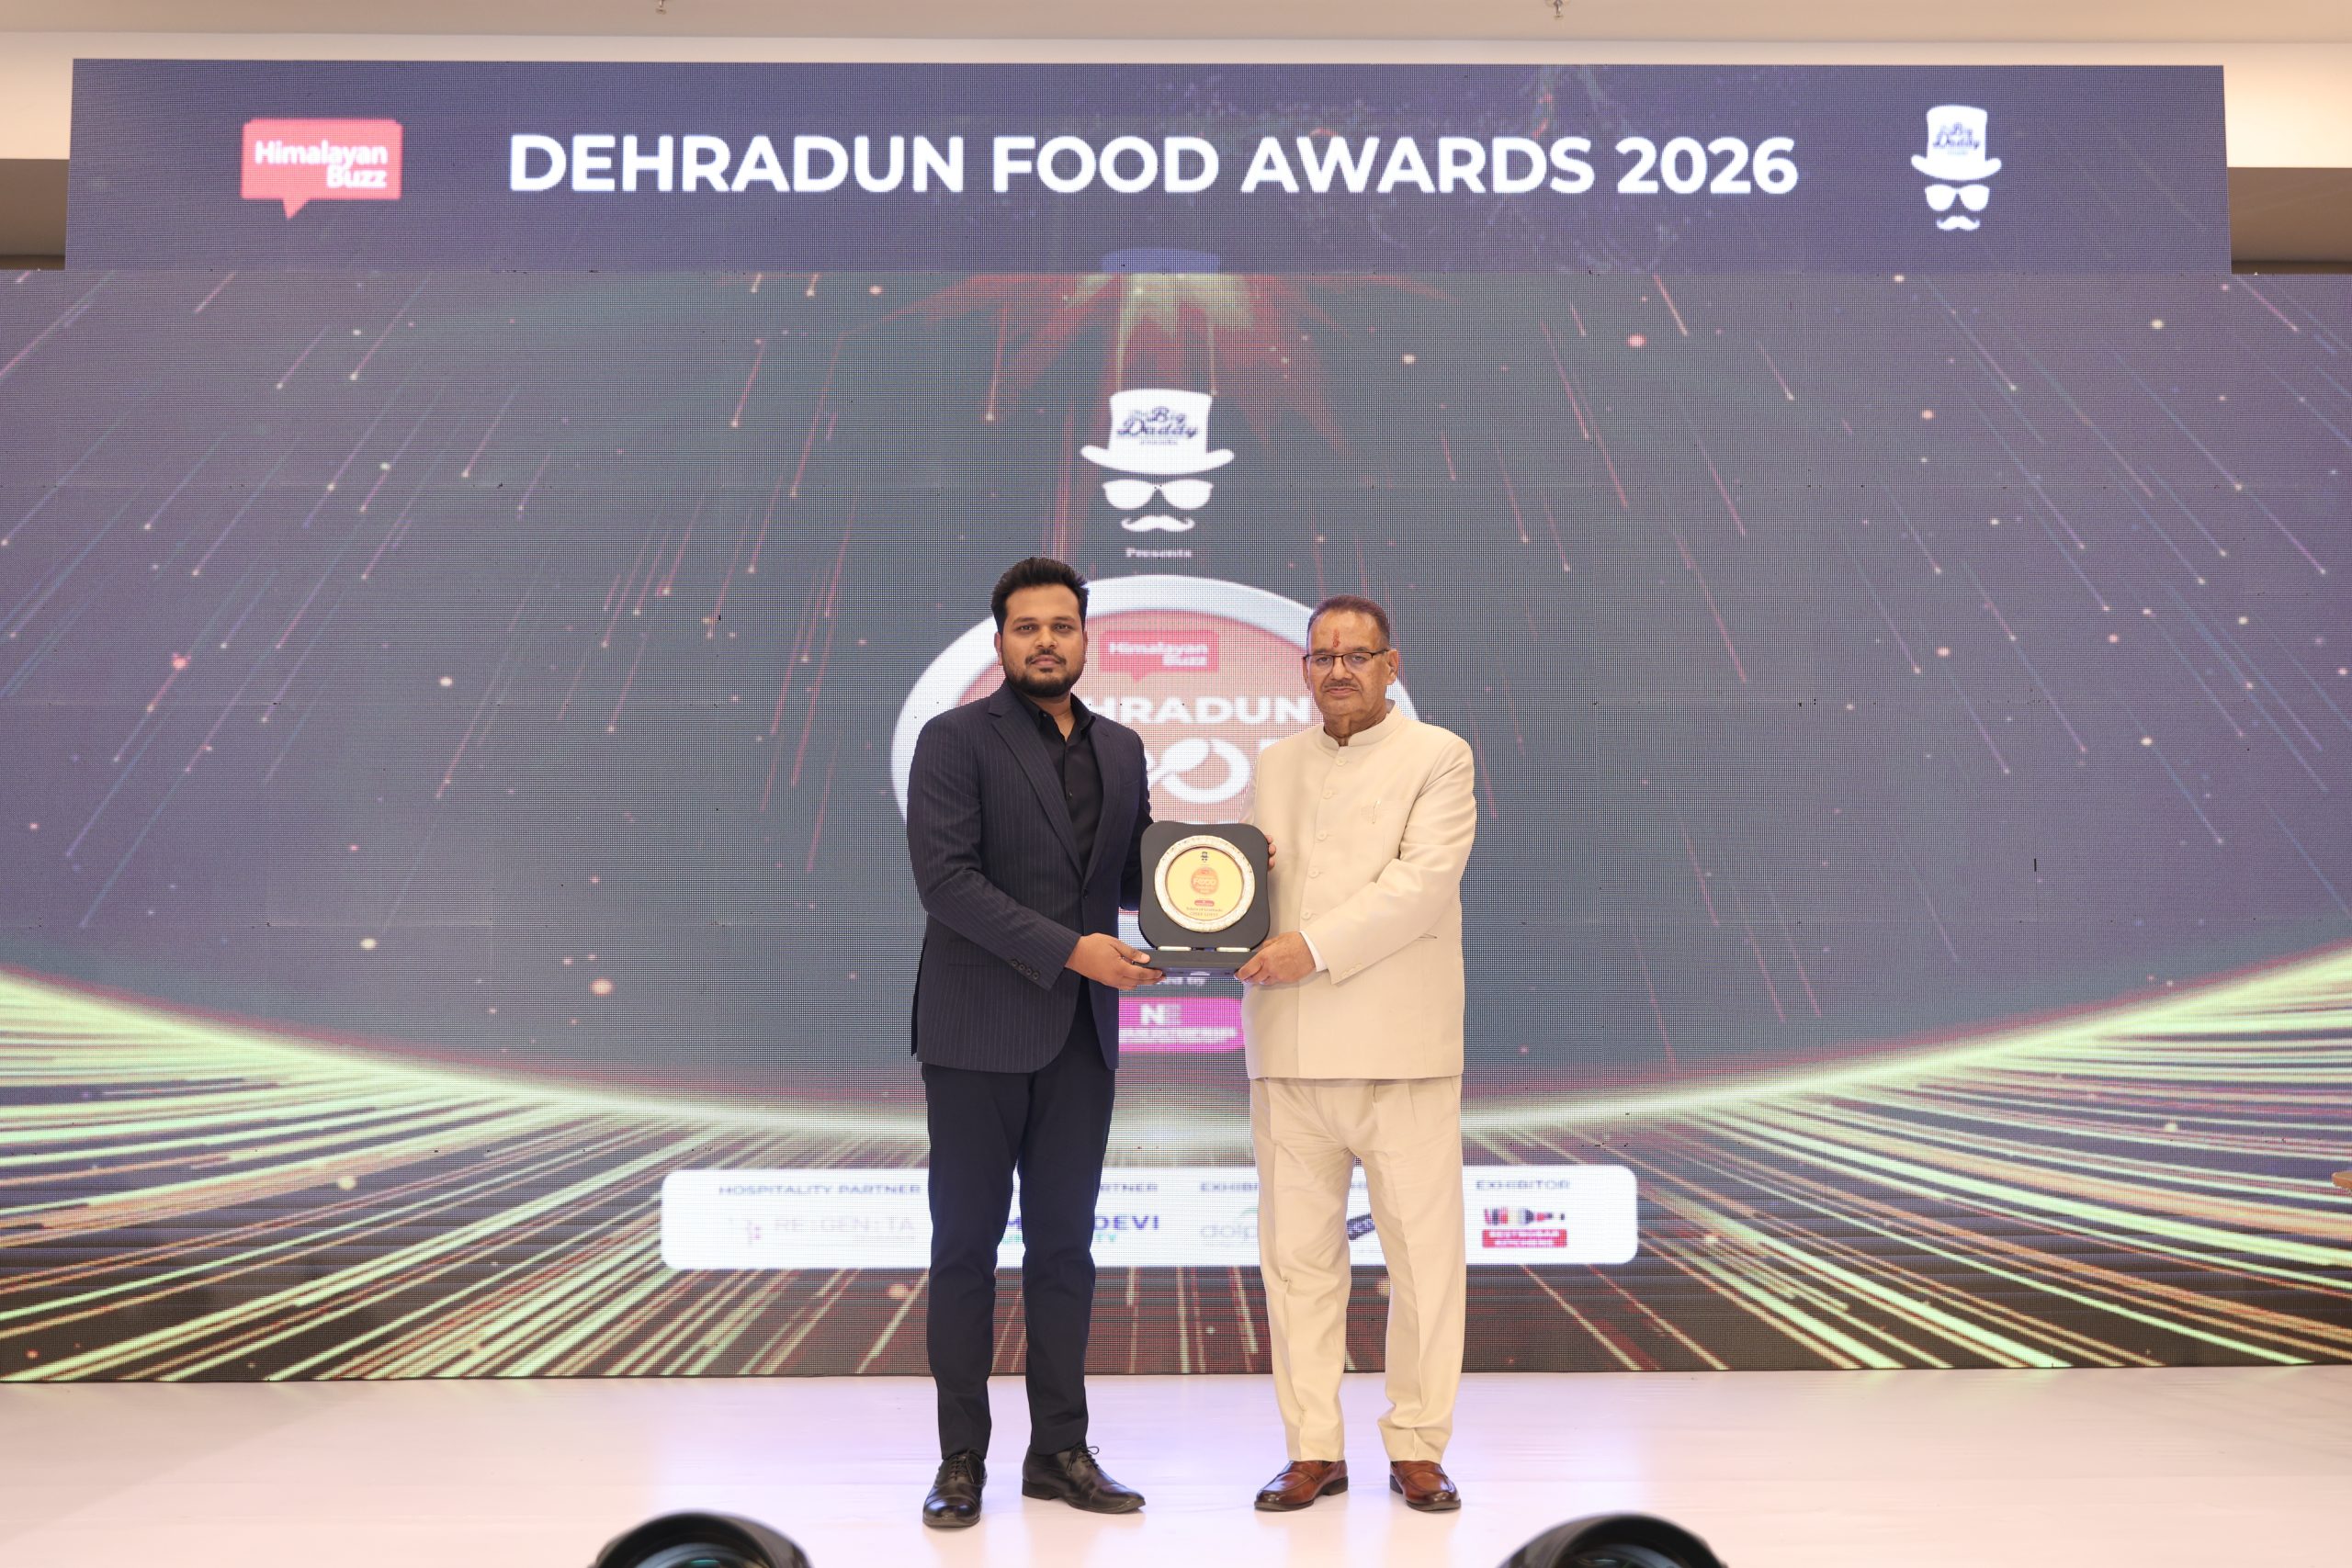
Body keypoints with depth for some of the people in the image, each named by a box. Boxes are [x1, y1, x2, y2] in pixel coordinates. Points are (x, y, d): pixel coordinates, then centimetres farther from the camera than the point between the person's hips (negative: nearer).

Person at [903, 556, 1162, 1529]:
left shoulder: (1120, 750, 12)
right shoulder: (955, 739, -6)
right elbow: (945, 877, -16)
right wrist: (1072, 950, -20)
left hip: (1080, 1037, 5)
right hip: (979, 1033, -5)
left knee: (1064, 1245, 10)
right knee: (966, 1247, 4)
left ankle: (1059, 1450, 20)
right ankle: (961, 1458, 15)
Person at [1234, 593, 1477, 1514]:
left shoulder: (1437, 756, 1)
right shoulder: (1275, 764, 17)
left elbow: (1423, 880, -11)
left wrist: (1314, 947, -19)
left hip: (1400, 1048, -4)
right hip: (1290, 1048, 4)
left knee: (1423, 1252, 2)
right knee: (1297, 1254, 7)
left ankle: (1417, 1448, 16)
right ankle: (1314, 1450, 17)